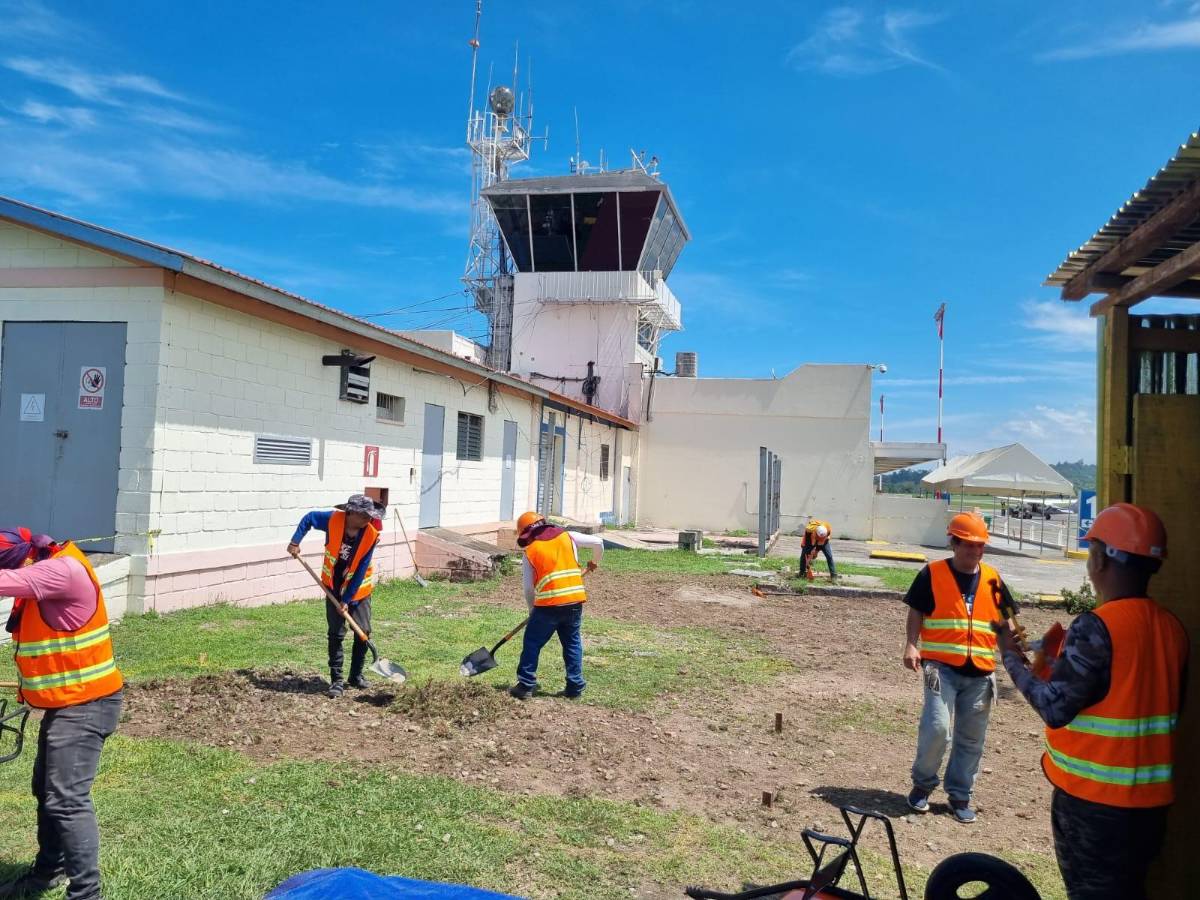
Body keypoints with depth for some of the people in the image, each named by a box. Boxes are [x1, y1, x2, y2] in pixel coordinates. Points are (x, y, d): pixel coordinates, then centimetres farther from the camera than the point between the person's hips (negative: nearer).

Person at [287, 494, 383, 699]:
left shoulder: (371, 535, -21)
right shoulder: (333, 520, -21)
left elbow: (361, 570, -18)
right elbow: (309, 518, 1)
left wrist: (348, 599, -17)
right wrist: (295, 541, -8)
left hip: (358, 588, 0)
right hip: (334, 586, 0)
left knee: (363, 632, 1)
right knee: (336, 634, -2)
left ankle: (356, 675, 20)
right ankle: (337, 680, 6)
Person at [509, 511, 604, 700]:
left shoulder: (530, 552, 5)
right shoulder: (567, 536, 10)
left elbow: (528, 588, 6)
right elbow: (597, 542, 7)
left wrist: (532, 609, 22)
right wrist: (594, 562, 25)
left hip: (549, 603, -3)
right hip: (575, 601, 3)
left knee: (532, 643, 11)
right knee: (572, 643, 16)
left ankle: (526, 685, 11)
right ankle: (575, 686, 17)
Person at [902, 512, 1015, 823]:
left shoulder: (992, 578, 9)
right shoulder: (932, 574, -1)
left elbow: (1005, 619, 18)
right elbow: (916, 612, 1)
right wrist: (911, 645, -12)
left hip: (980, 671, 4)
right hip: (942, 666, -4)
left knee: (971, 738, 10)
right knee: (937, 727, -14)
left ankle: (960, 795, 26)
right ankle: (923, 783, 10)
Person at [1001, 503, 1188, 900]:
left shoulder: (1096, 627, -21)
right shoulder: (1172, 627, 1)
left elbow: (1054, 709, -20)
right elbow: (1154, 703, 12)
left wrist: (1012, 658, -6)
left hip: (1093, 795, -7)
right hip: (1151, 795, 7)